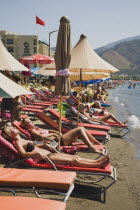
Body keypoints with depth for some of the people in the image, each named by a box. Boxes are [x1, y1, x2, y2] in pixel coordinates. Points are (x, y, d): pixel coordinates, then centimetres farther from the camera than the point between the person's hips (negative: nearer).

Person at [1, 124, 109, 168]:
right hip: (45, 158, -10)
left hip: (49, 153, 10)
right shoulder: (17, 142, -8)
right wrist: (38, 153, -33)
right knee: (74, 160, -15)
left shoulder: (23, 140, 19)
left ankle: (98, 161, 0)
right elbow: (23, 154, -23)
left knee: (75, 157, 0)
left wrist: (45, 145, 16)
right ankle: (99, 165, -14)